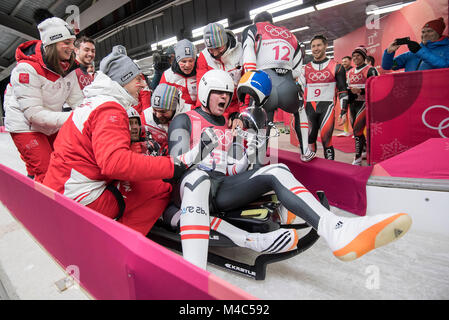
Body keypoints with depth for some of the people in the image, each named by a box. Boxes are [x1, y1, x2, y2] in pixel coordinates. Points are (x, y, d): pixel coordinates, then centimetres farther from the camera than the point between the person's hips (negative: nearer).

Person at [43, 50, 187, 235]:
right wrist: (170, 166, -28)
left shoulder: (93, 103, 16)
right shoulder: (110, 109, -15)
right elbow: (115, 162, -30)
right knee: (160, 190, -11)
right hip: (80, 200, -10)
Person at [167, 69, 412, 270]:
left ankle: (336, 230, -40)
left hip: (223, 189, 5)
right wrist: (200, 149, -23)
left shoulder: (228, 125, 23)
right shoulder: (183, 121, 7)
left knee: (276, 171, -17)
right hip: (193, 185, -4)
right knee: (199, 176, -42)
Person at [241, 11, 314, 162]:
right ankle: (305, 152, 33)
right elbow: (297, 72, 20)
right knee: (300, 110, 33)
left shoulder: (252, 29, 21)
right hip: (288, 87, 3)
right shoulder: (290, 34, 30)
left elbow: (248, 55, -1)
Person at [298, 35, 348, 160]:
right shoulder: (306, 69, 14)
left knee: (326, 140, -11)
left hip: (327, 107, -3)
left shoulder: (336, 67, 5)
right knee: (309, 140, 5)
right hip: (309, 108, 3)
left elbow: (342, 91, 3)